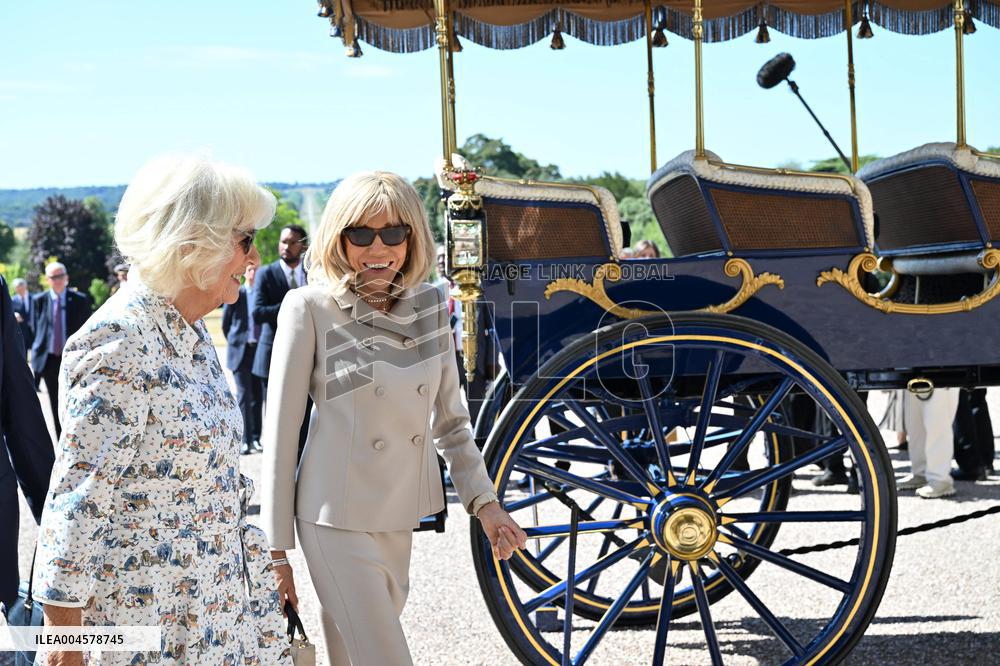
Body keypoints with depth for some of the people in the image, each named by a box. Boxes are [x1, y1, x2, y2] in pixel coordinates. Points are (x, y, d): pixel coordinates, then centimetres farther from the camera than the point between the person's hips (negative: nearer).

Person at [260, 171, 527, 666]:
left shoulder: (429, 306, 4)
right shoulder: (311, 308, -10)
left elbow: (450, 420, 13)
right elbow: (279, 433, -8)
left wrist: (484, 502, 4)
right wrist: (276, 552, -7)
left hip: (401, 515, 5)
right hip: (338, 519, -5)